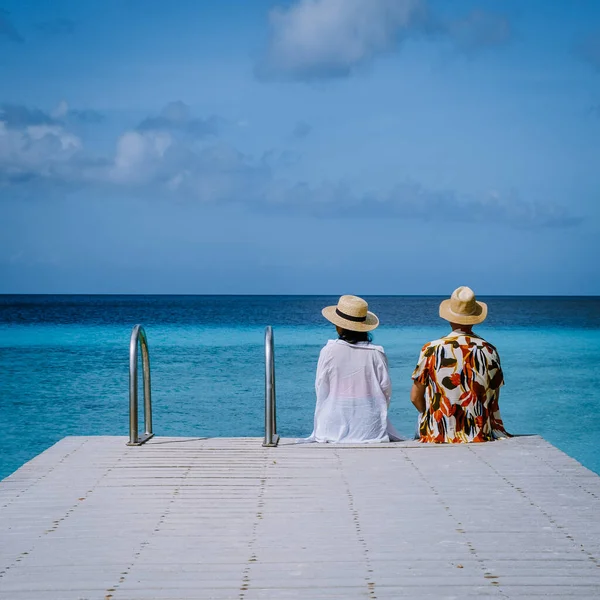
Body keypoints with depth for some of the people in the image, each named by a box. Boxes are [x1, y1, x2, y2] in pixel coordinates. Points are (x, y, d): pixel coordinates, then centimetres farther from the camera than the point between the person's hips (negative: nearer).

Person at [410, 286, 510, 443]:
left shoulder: (431, 350, -4)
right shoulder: (489, 351, 0)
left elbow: (415, 397, 2)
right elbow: (494, 399, 8)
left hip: (438, 437, -1)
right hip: (481, 437, 1)